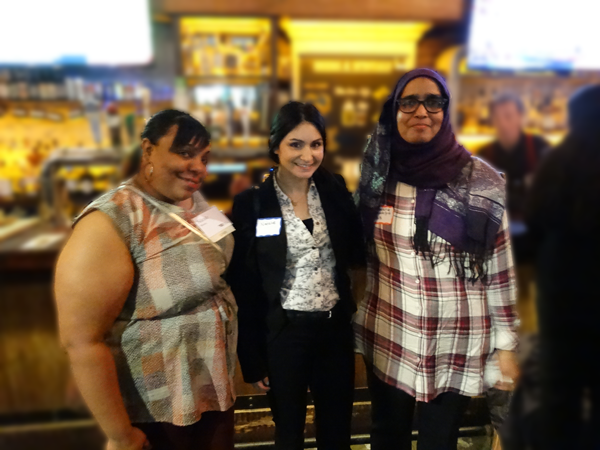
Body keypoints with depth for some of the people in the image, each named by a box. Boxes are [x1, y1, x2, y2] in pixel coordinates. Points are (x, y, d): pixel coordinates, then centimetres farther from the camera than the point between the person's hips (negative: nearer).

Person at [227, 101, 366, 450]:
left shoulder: (335, 191, -1)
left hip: (336, 327, 3)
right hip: (283, 334, -3)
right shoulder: (251, 204, -11)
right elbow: (243, 287, -7)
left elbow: (358, 254, 4)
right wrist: (253, 359, -6)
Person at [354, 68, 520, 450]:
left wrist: (506, 343, -1)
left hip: (456, 346, -2)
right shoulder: (379, 178, -4)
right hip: (388, 339, 2)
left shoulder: (481, 183, -9)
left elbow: (500, 269, -4)